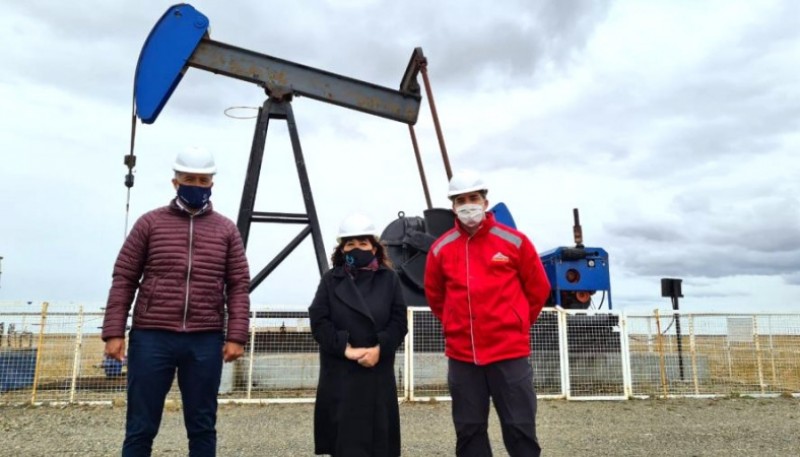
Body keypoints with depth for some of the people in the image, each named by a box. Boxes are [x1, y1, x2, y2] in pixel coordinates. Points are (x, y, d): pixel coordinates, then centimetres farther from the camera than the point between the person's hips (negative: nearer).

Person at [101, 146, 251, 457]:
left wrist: (237, 336, -4)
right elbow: (124, 279, 5)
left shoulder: (226, 230, 7)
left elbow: (239, 286, 4)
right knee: (140, 427, 8)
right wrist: (114, 332, -3)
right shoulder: (150, 223, 6)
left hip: (206, 341, 1)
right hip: (152, 337, 0)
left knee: (202, 426, 10)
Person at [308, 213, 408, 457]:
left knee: (379, 437, 6)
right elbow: (318, 321, -3)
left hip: (378, 371, 0)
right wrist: (345, 348, -14)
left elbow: (399, 321, 0)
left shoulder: (389, 279, 6)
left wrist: (379, 348, -15)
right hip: (339, 373, 0)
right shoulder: (330, 279, 6)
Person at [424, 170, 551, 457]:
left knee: (520, 429, 5)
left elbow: (538, 288, 8)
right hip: (461, 355, 2)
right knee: (469, 431, 12)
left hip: (509, 351, -2)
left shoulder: (514, 241, -3)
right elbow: (434, 295, 17)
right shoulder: (441, 248, 2)